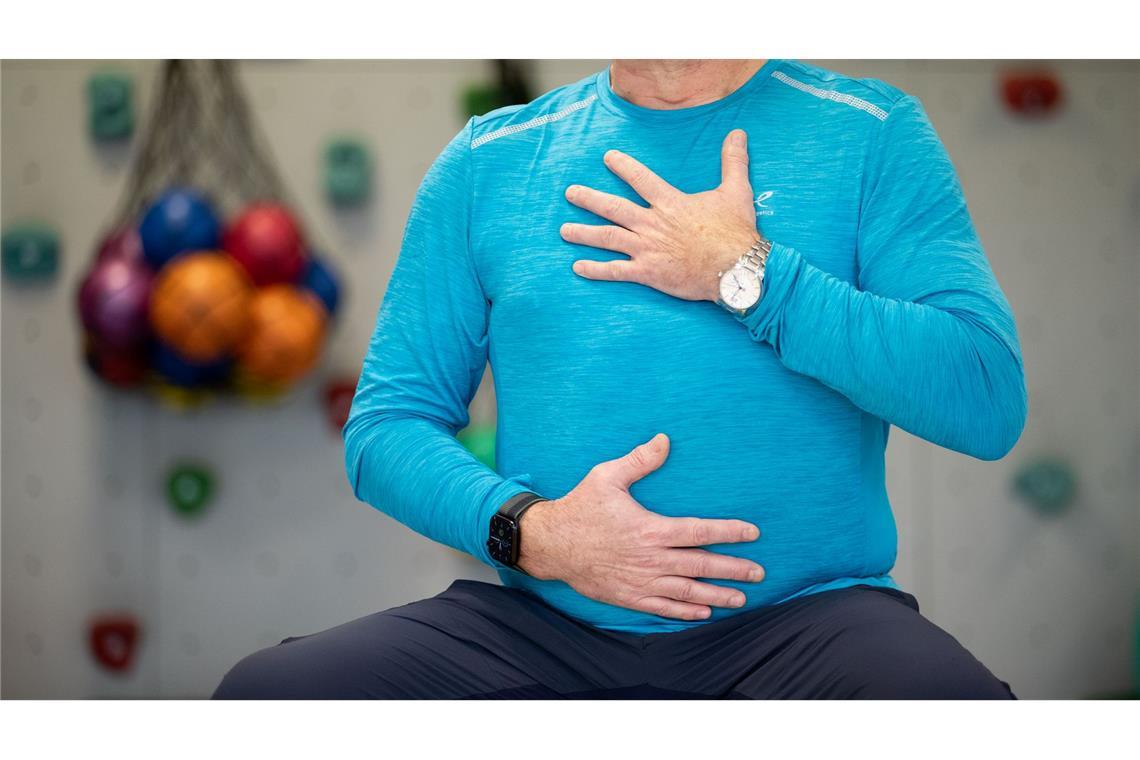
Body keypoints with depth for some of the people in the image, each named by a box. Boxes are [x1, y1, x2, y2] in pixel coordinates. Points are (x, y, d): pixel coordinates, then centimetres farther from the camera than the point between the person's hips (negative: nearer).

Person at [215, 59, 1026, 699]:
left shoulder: (872, 135, 6)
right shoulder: (488, 161, 13)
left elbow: (989, 401, -5)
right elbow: (387, 422, 11)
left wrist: (746, 274, -9)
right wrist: (528, 530, -8)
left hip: (800, 617, -2)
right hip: (539, 624, 2)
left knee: (951, 690, -35)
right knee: (270, 687, -23)